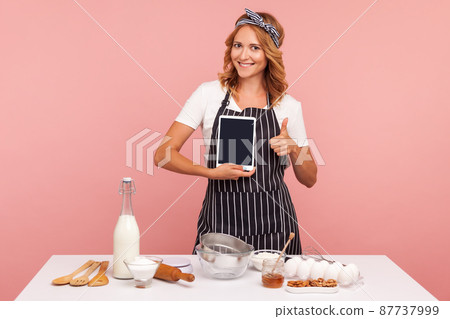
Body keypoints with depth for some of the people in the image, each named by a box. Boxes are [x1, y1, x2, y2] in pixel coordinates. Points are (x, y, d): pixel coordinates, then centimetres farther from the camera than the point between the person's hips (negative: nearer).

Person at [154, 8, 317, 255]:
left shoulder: (289, 106, 4)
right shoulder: (209, 94, 0)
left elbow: (309, 179, 9)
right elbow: (163, 154, -5)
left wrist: (293, 149, -10)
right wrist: (212, 172, -18)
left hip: (273, 226, 1)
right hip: (220, 222, -1)